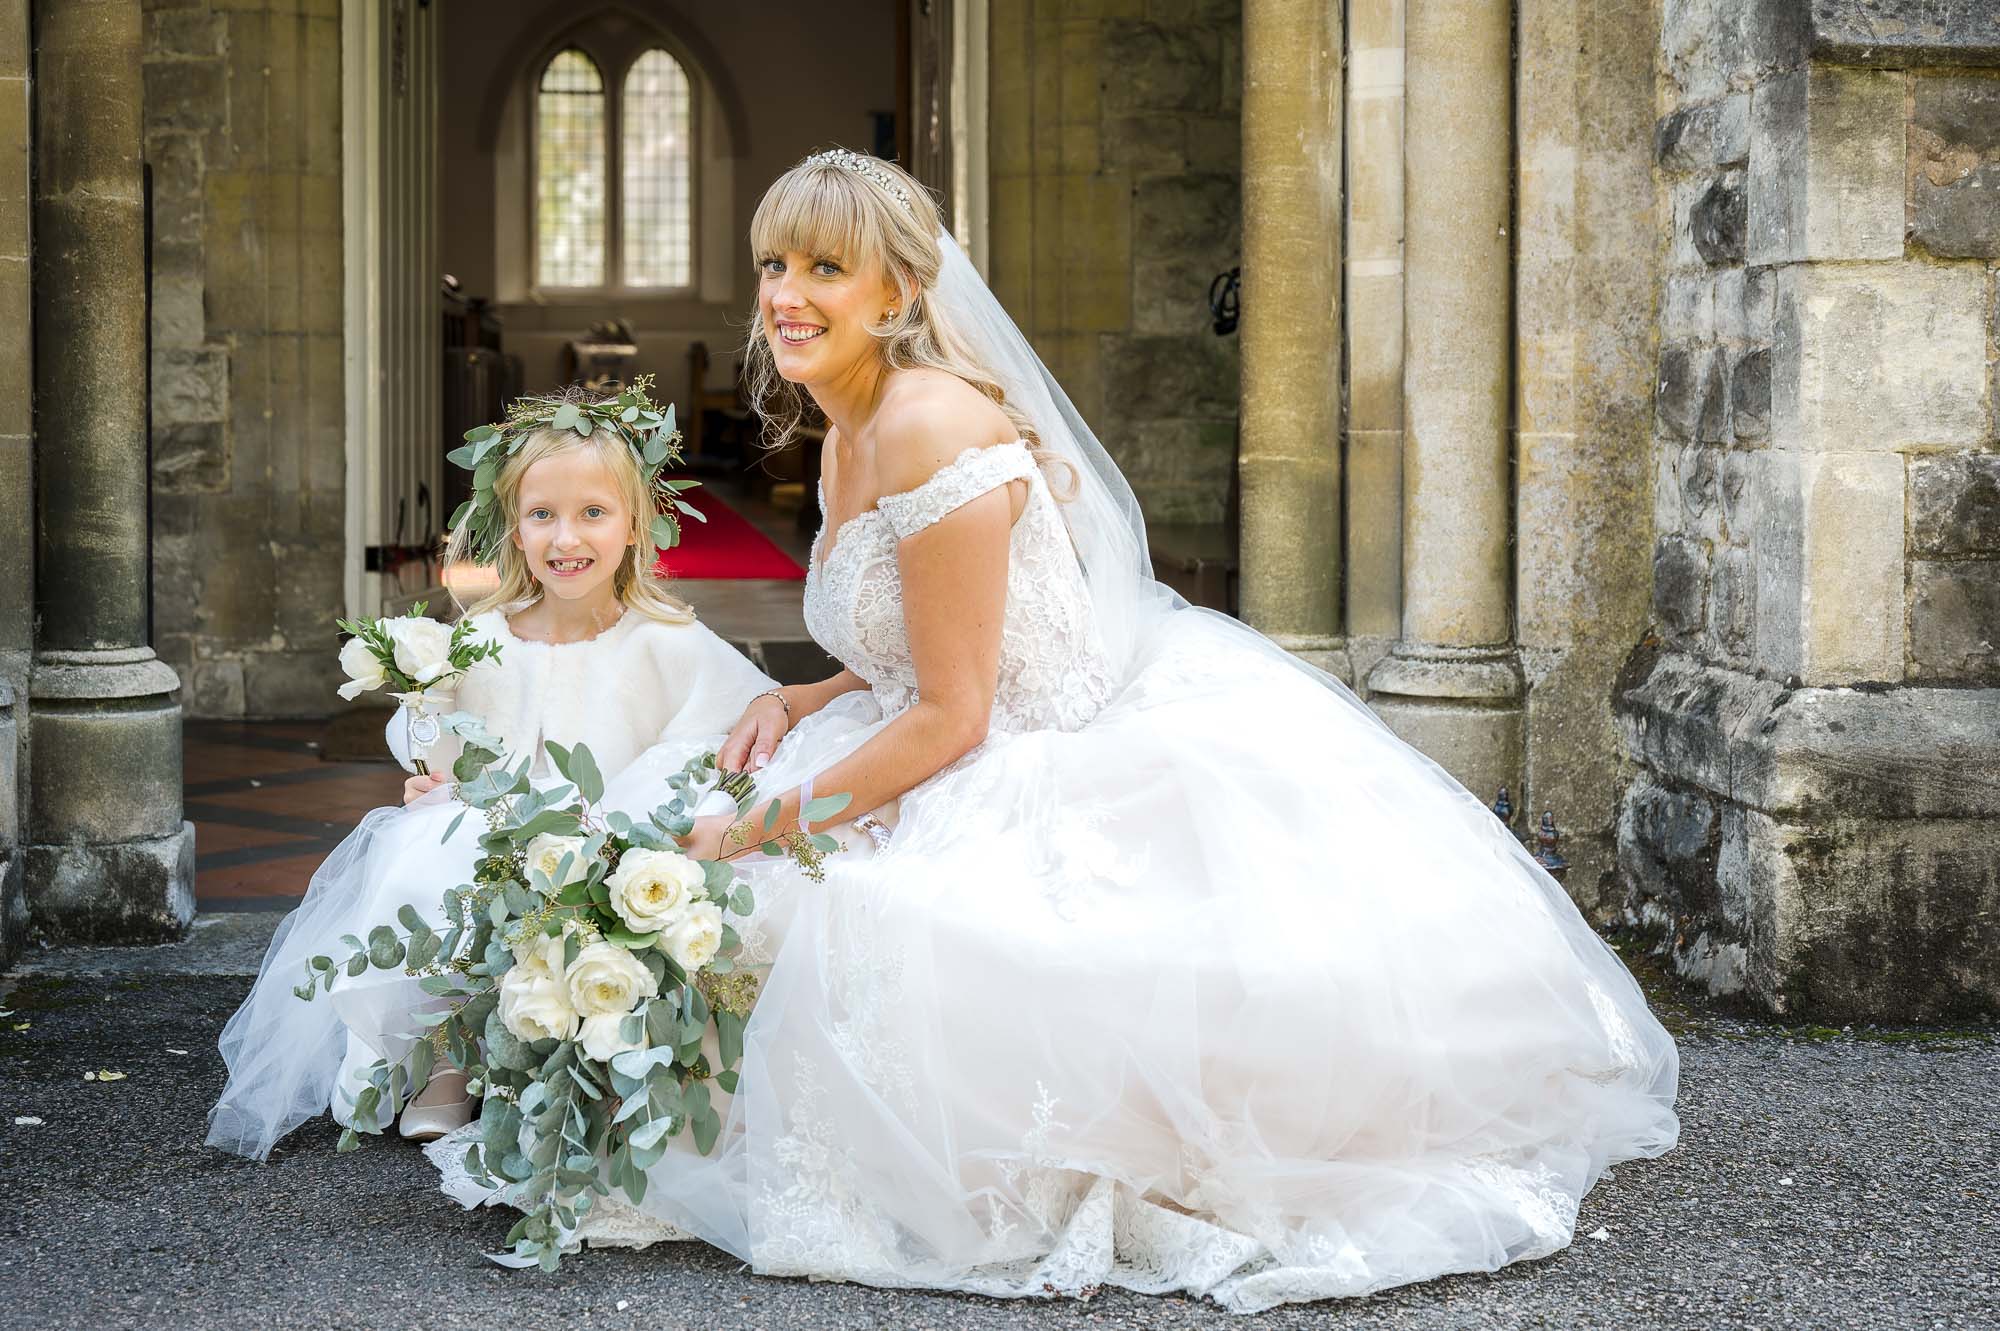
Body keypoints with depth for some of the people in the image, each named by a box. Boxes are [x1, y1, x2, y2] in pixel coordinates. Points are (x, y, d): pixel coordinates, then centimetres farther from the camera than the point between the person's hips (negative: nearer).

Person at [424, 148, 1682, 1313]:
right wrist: (798, 703, 3)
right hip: (1010, 760, 10)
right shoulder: (847, 438, 10)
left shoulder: (932, 429, -22)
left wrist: (760, 828, -16)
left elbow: (951, 715, -21)